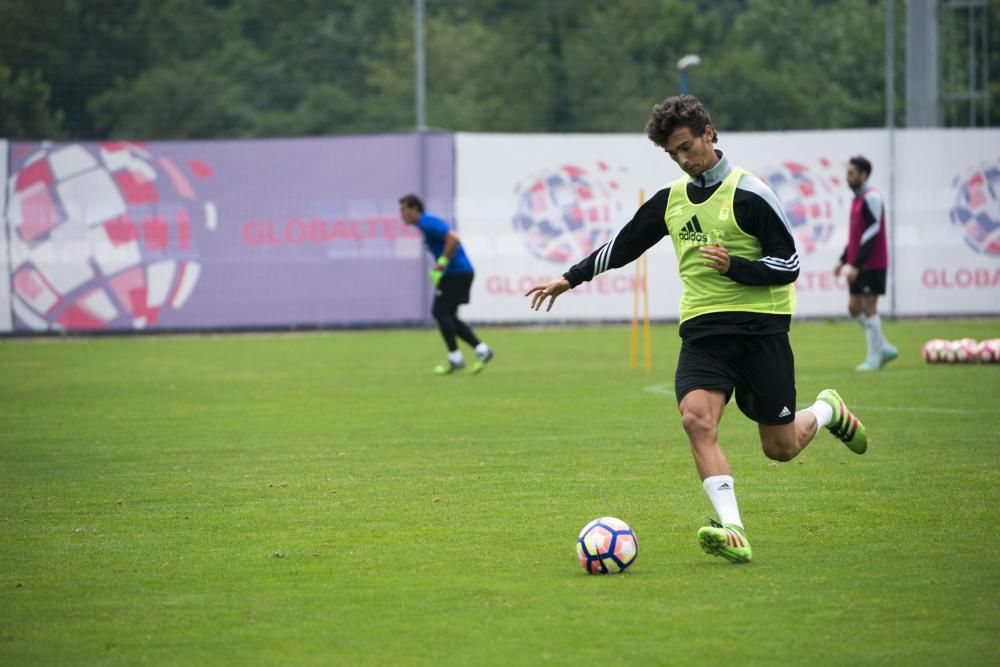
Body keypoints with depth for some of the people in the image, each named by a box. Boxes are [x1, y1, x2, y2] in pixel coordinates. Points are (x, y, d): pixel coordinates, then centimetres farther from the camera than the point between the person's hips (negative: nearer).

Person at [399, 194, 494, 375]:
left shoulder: (428, 223, -13)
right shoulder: (426, 223, 18)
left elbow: (453, 239, -25)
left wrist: (441, 265, -21)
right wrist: (437, 268, 15)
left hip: (456, 272, -10)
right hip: (463, 272, 10)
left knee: (440, 312, -6)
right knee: (447, 316, 11)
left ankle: (455, 359, -3)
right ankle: (481, 350, 6)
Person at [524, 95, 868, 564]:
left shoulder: (748, 194, -7)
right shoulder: (672, 199, 11)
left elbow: (788, 264, -7)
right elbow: (624, 245, 24)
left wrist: (735, 267, -22)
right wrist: (570, 279, 27)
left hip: (759, 327, -4)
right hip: (702, 328, 4)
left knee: (780, 448, 3)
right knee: (696, 419, -24)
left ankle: (828, 410, 38)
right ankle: (733, 533, -29)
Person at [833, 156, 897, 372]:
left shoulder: (871, 198, -14)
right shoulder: (858, 199, 16)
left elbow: (871, 234, -20)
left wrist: (856, 265, -23)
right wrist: (844, 260, 18)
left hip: (871, 265, -9)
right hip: (858, 266, 9)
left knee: (868, 308, -5)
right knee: (854, 307, 9)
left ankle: (874, 358, 1)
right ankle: (885, 348, 18)